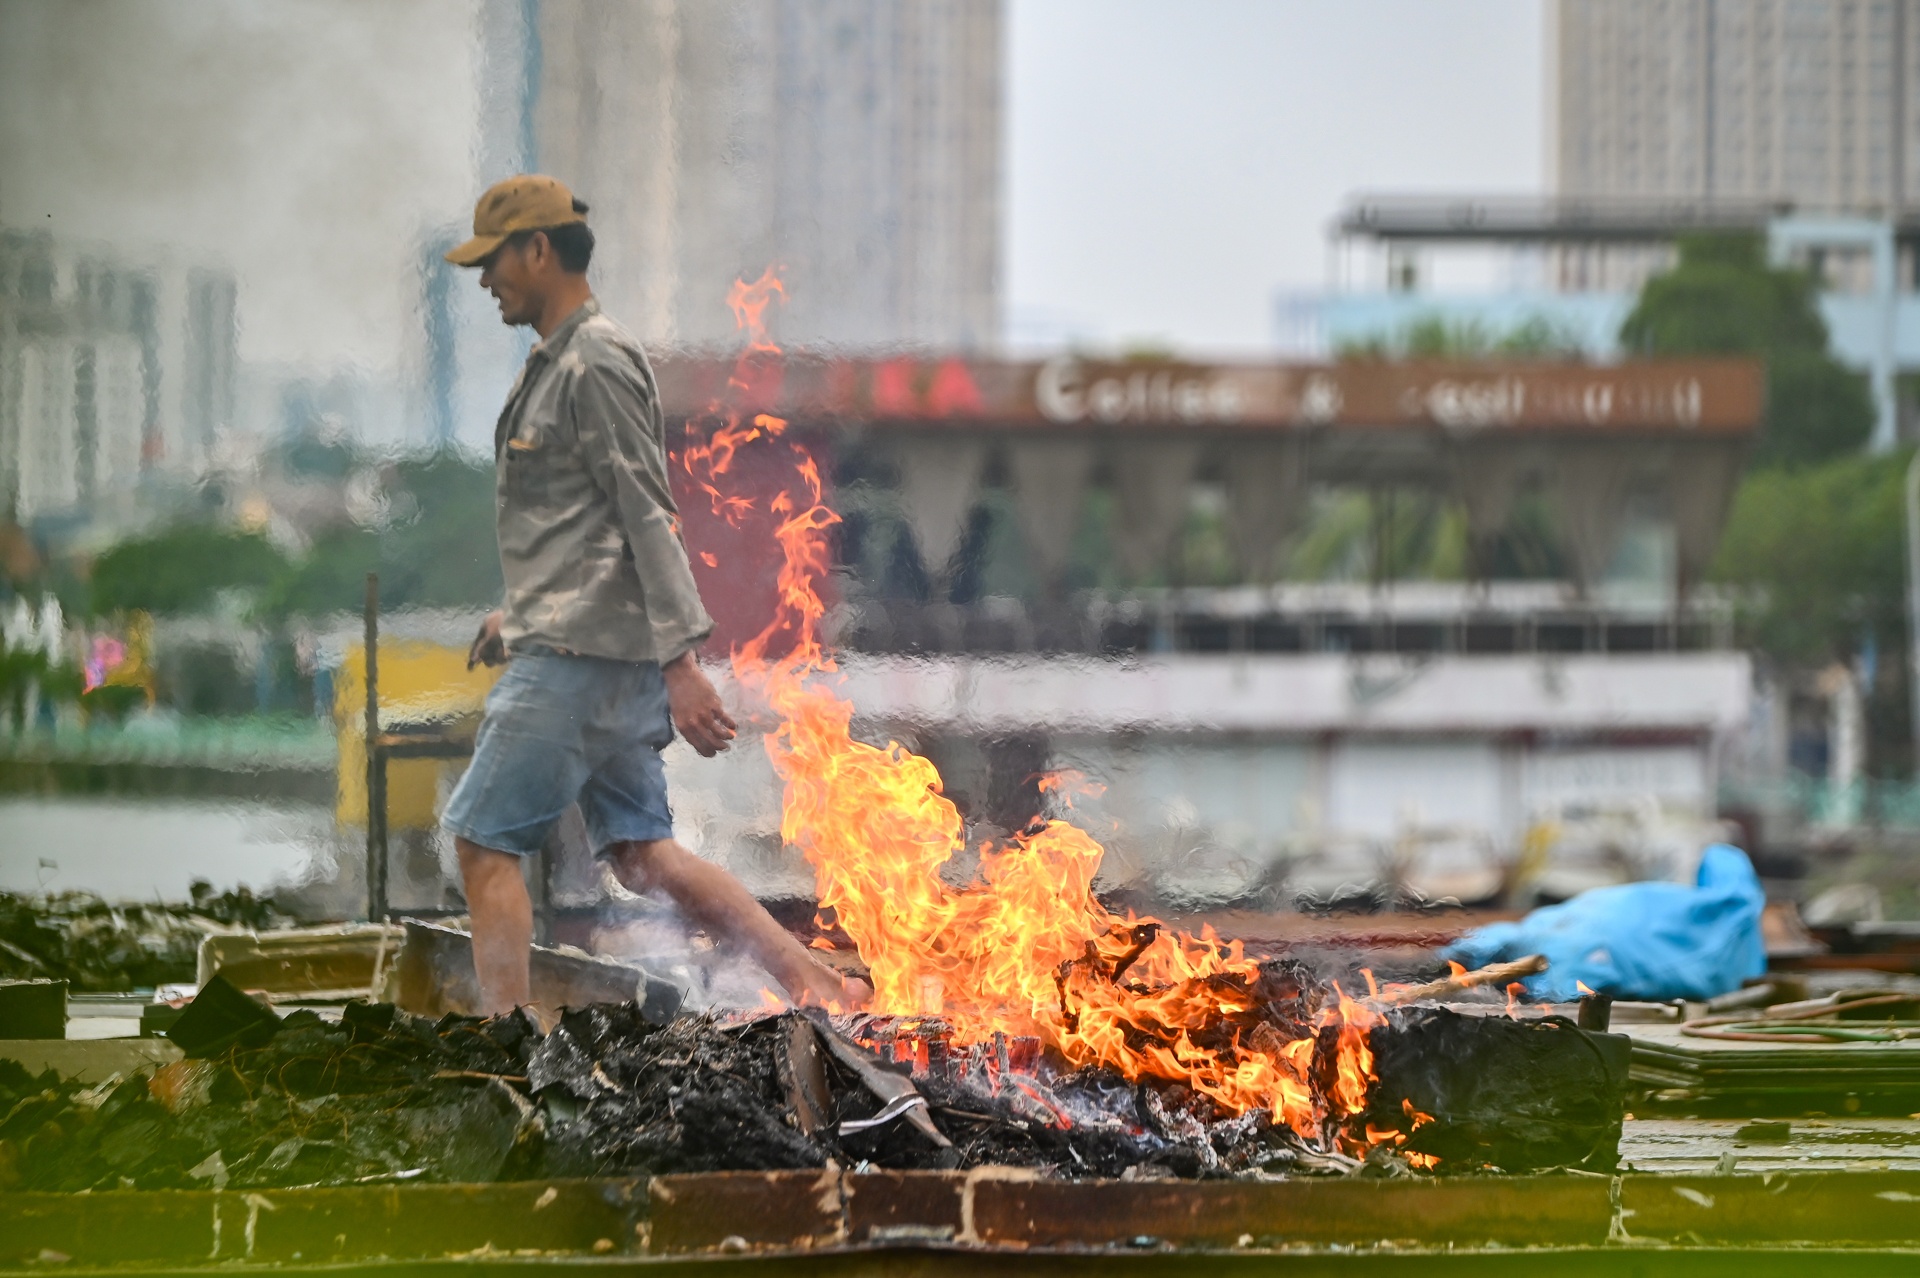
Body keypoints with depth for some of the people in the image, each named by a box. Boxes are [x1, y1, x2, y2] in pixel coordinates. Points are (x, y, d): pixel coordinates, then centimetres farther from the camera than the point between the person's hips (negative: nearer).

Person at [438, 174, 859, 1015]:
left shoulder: (596, 363, -12)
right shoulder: (558, 362, 19)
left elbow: (646, 517, -17)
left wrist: (680, 661, -21)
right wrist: (523, 615, 25)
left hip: (579, 657, -10)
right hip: (576, 641, 10)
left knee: (485, 843, -8)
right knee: (642, 855, 8)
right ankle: (823, 992, 7)